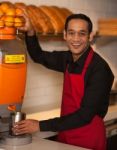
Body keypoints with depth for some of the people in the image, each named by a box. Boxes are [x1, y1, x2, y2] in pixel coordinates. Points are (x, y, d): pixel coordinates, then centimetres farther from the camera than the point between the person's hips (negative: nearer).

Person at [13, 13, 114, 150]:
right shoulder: (67, 59, -2)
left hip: (89, 138, -6)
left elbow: (85, 115, -23)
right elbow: (38, 56, 15)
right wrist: (30, 32, -3)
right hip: (65, 135, 6)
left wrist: (41, 126, -22)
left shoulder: (99, 68, -21)